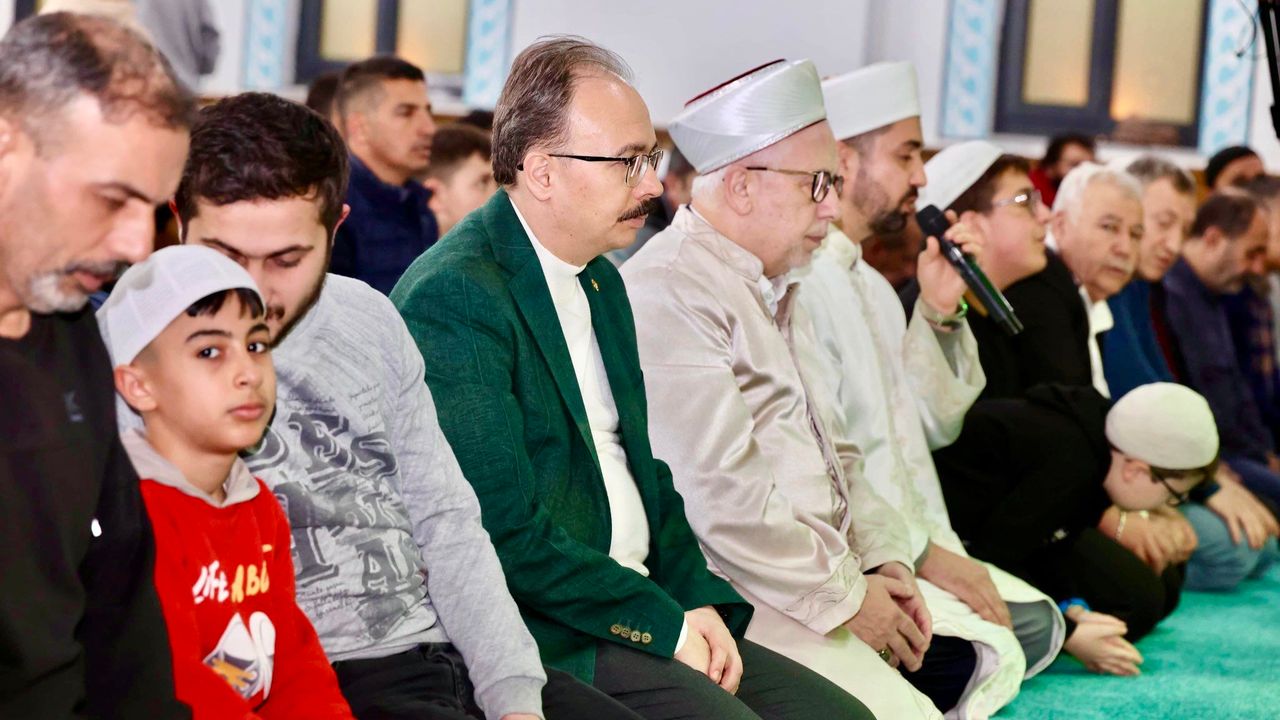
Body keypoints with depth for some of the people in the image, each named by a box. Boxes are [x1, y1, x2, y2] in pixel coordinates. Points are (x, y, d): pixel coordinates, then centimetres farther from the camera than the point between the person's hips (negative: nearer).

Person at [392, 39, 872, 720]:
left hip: (643, 606, 9)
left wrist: (701, 599, 2)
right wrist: (662, 622, -14)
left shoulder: (602, 283, 15)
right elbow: (506, 529, -19)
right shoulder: (454, 297, -15)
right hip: (545, 637, -8)